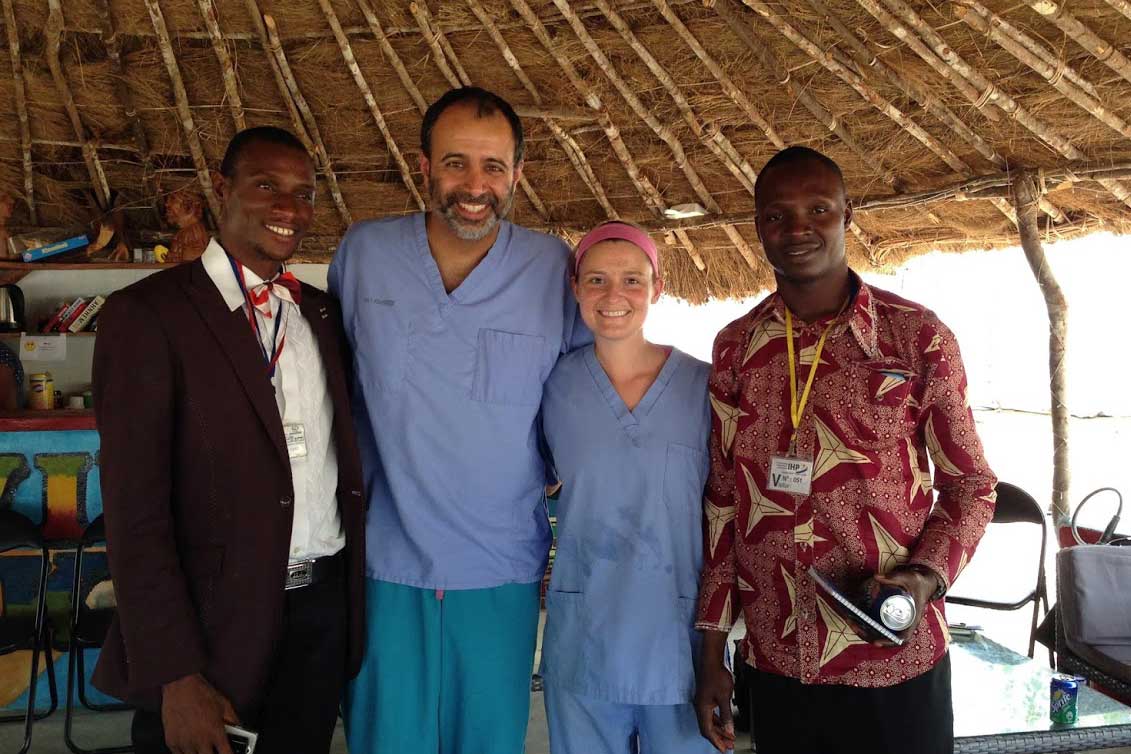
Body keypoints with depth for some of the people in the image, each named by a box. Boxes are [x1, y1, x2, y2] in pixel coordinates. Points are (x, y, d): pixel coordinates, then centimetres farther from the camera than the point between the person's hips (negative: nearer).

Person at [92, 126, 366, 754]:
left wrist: (353, 595, 4)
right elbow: (135, 511, -13)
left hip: (324, 610, 5)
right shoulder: (147, 314, -9)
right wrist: (176, 676, -15)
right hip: (213, 625, -4)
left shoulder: (323, 314, 9)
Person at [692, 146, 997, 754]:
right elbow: (722, 502, 5)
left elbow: (970, 483, 3)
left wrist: (928, 576, -16)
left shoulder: (918, 337, -5)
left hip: (895, 661, -2)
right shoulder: (734, 347, 2)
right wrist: (711, 654, 5)